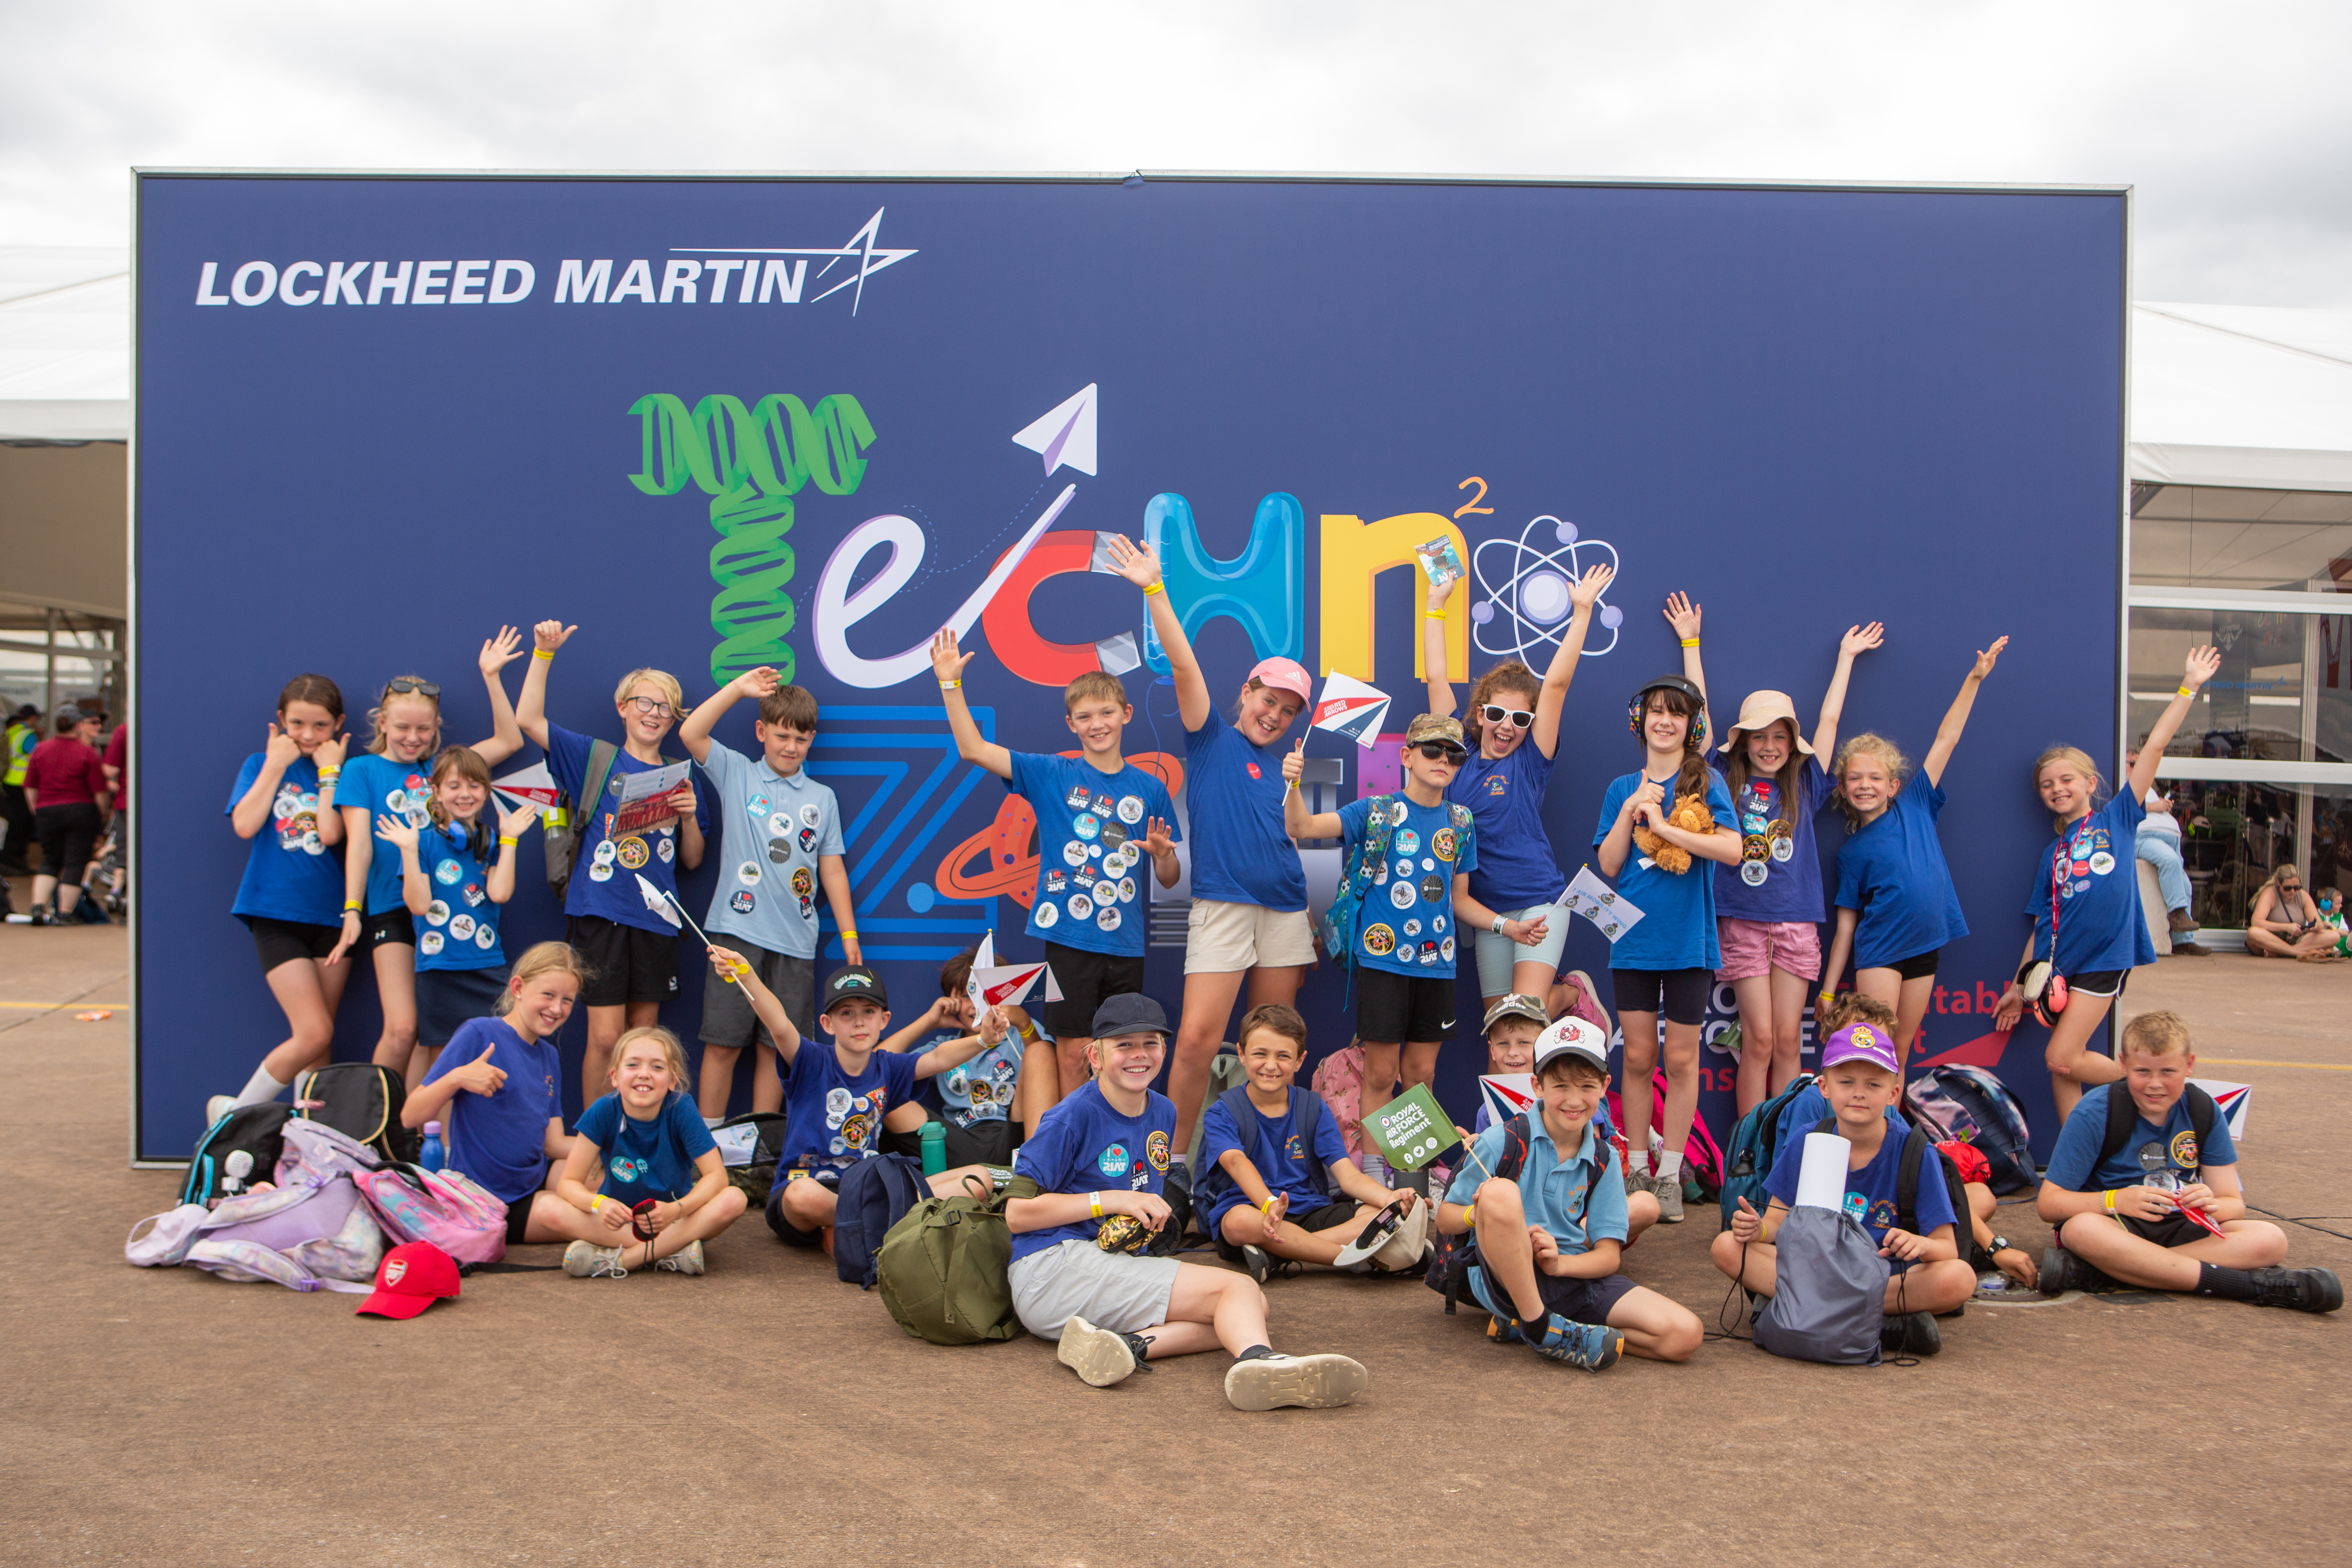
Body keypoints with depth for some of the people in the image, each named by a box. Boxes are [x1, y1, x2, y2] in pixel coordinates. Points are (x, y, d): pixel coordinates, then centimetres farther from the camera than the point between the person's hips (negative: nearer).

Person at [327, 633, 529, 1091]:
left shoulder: (439, 767, 14)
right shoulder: (362, 769, 6)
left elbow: (509, 741, 14)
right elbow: (358, 844, -2)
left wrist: (492, 678, 9)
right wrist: (352, 912, -9)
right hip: (391, 908, -3)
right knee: (402, 1029, -11)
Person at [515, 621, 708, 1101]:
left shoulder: (680, 777, 12)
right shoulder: (596, 759, 5)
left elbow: (692, 861, 15)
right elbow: (528, 720, -6)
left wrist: (690, 816, -4)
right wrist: (543, 654, -12)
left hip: (657, 917, 3)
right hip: (602, 912, -3)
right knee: (605, 1038, -6)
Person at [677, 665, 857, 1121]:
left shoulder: (822, 799, 14)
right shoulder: (737, 774, 7)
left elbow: (832, 869, 14)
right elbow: (690, 733, -7)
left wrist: (850, 935, 9)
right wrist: (738, 689, -9)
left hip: (795, 941, 2)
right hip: (737, 932, -2)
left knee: (775, 1047, 6)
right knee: (723, 1043, -1)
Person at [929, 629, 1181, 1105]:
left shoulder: (1150, 789, 7)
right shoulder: (1052, 775, 2)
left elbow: (1170, 880, 11)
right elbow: (974, 750, -6)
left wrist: (1162, 855, -12)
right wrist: (950, 684, -12)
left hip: (1125, 943, 2)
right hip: (1068, 936, -2)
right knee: (1072, 1052, -1)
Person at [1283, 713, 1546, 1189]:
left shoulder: (1461, 824, 11)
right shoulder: (1376, 812, -1)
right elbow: (1301, 828, -9)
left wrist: (1508, 925, 5)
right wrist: (1293, 783, -27)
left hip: (1436, 963, 4)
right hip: (1382, 959, -4)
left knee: (1422, 1071, 9)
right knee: (1380, 1073, -1)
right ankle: (1372, 1172, 11)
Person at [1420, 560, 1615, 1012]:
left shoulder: (1531, 760, 0)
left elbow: (1557, 684, -7)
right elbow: (1437, 678, 7)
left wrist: (1582, 611, -10)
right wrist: (1435, 605, 9)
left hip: (1538, 901, -4)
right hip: (1484, 908, 4)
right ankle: (1564, 990, 28)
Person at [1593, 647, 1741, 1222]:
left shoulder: (1706, 782, 1)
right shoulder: (1622, 789, 9)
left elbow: (1732, 849, -13)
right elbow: (1608, 865, 3)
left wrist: (1663, 825, -17)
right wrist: (1631, 812, -8)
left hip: (1688, 938, -2)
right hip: (1634, 937, 2)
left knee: (1681, 1060, 3)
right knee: (1638, 1058, 6)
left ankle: (1670, 1176, 12)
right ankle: (1637, 1171, 16)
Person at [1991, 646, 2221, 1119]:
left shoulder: (2117, 818, 5)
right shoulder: (2052, 853, 14)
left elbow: (2154, 746, -1)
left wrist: (2188, 687, -5)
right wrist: (2020, 985, 13)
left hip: (2104, 960, -5)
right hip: (2057, 964, 5)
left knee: (2061, 1058, -11)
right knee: (2063, 1065, 2)